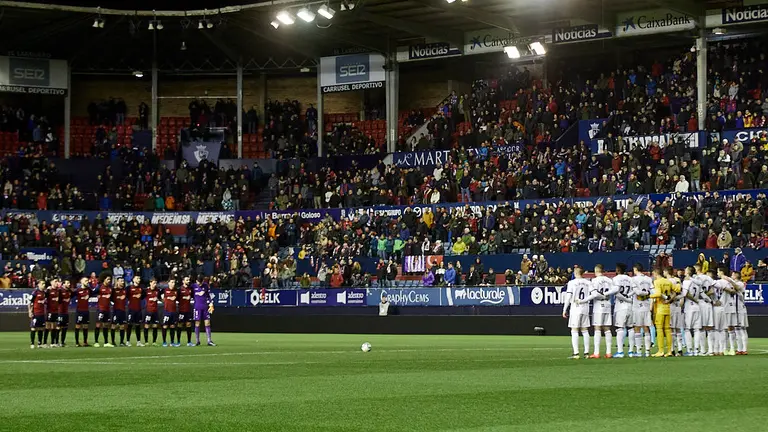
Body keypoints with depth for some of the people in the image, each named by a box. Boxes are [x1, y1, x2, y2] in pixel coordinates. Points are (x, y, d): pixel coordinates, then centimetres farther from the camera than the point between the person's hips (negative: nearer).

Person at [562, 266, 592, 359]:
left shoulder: (572, 282, -6)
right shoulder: (588, 283, 5)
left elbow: (568, 297, -7)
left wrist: (564, 310, -2)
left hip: (575, 308, -4)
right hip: (585, 308, 4)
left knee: (574, 331, -2)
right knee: (585, 330, 10)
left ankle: (576, 353, -8)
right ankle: (586, 352, 9)